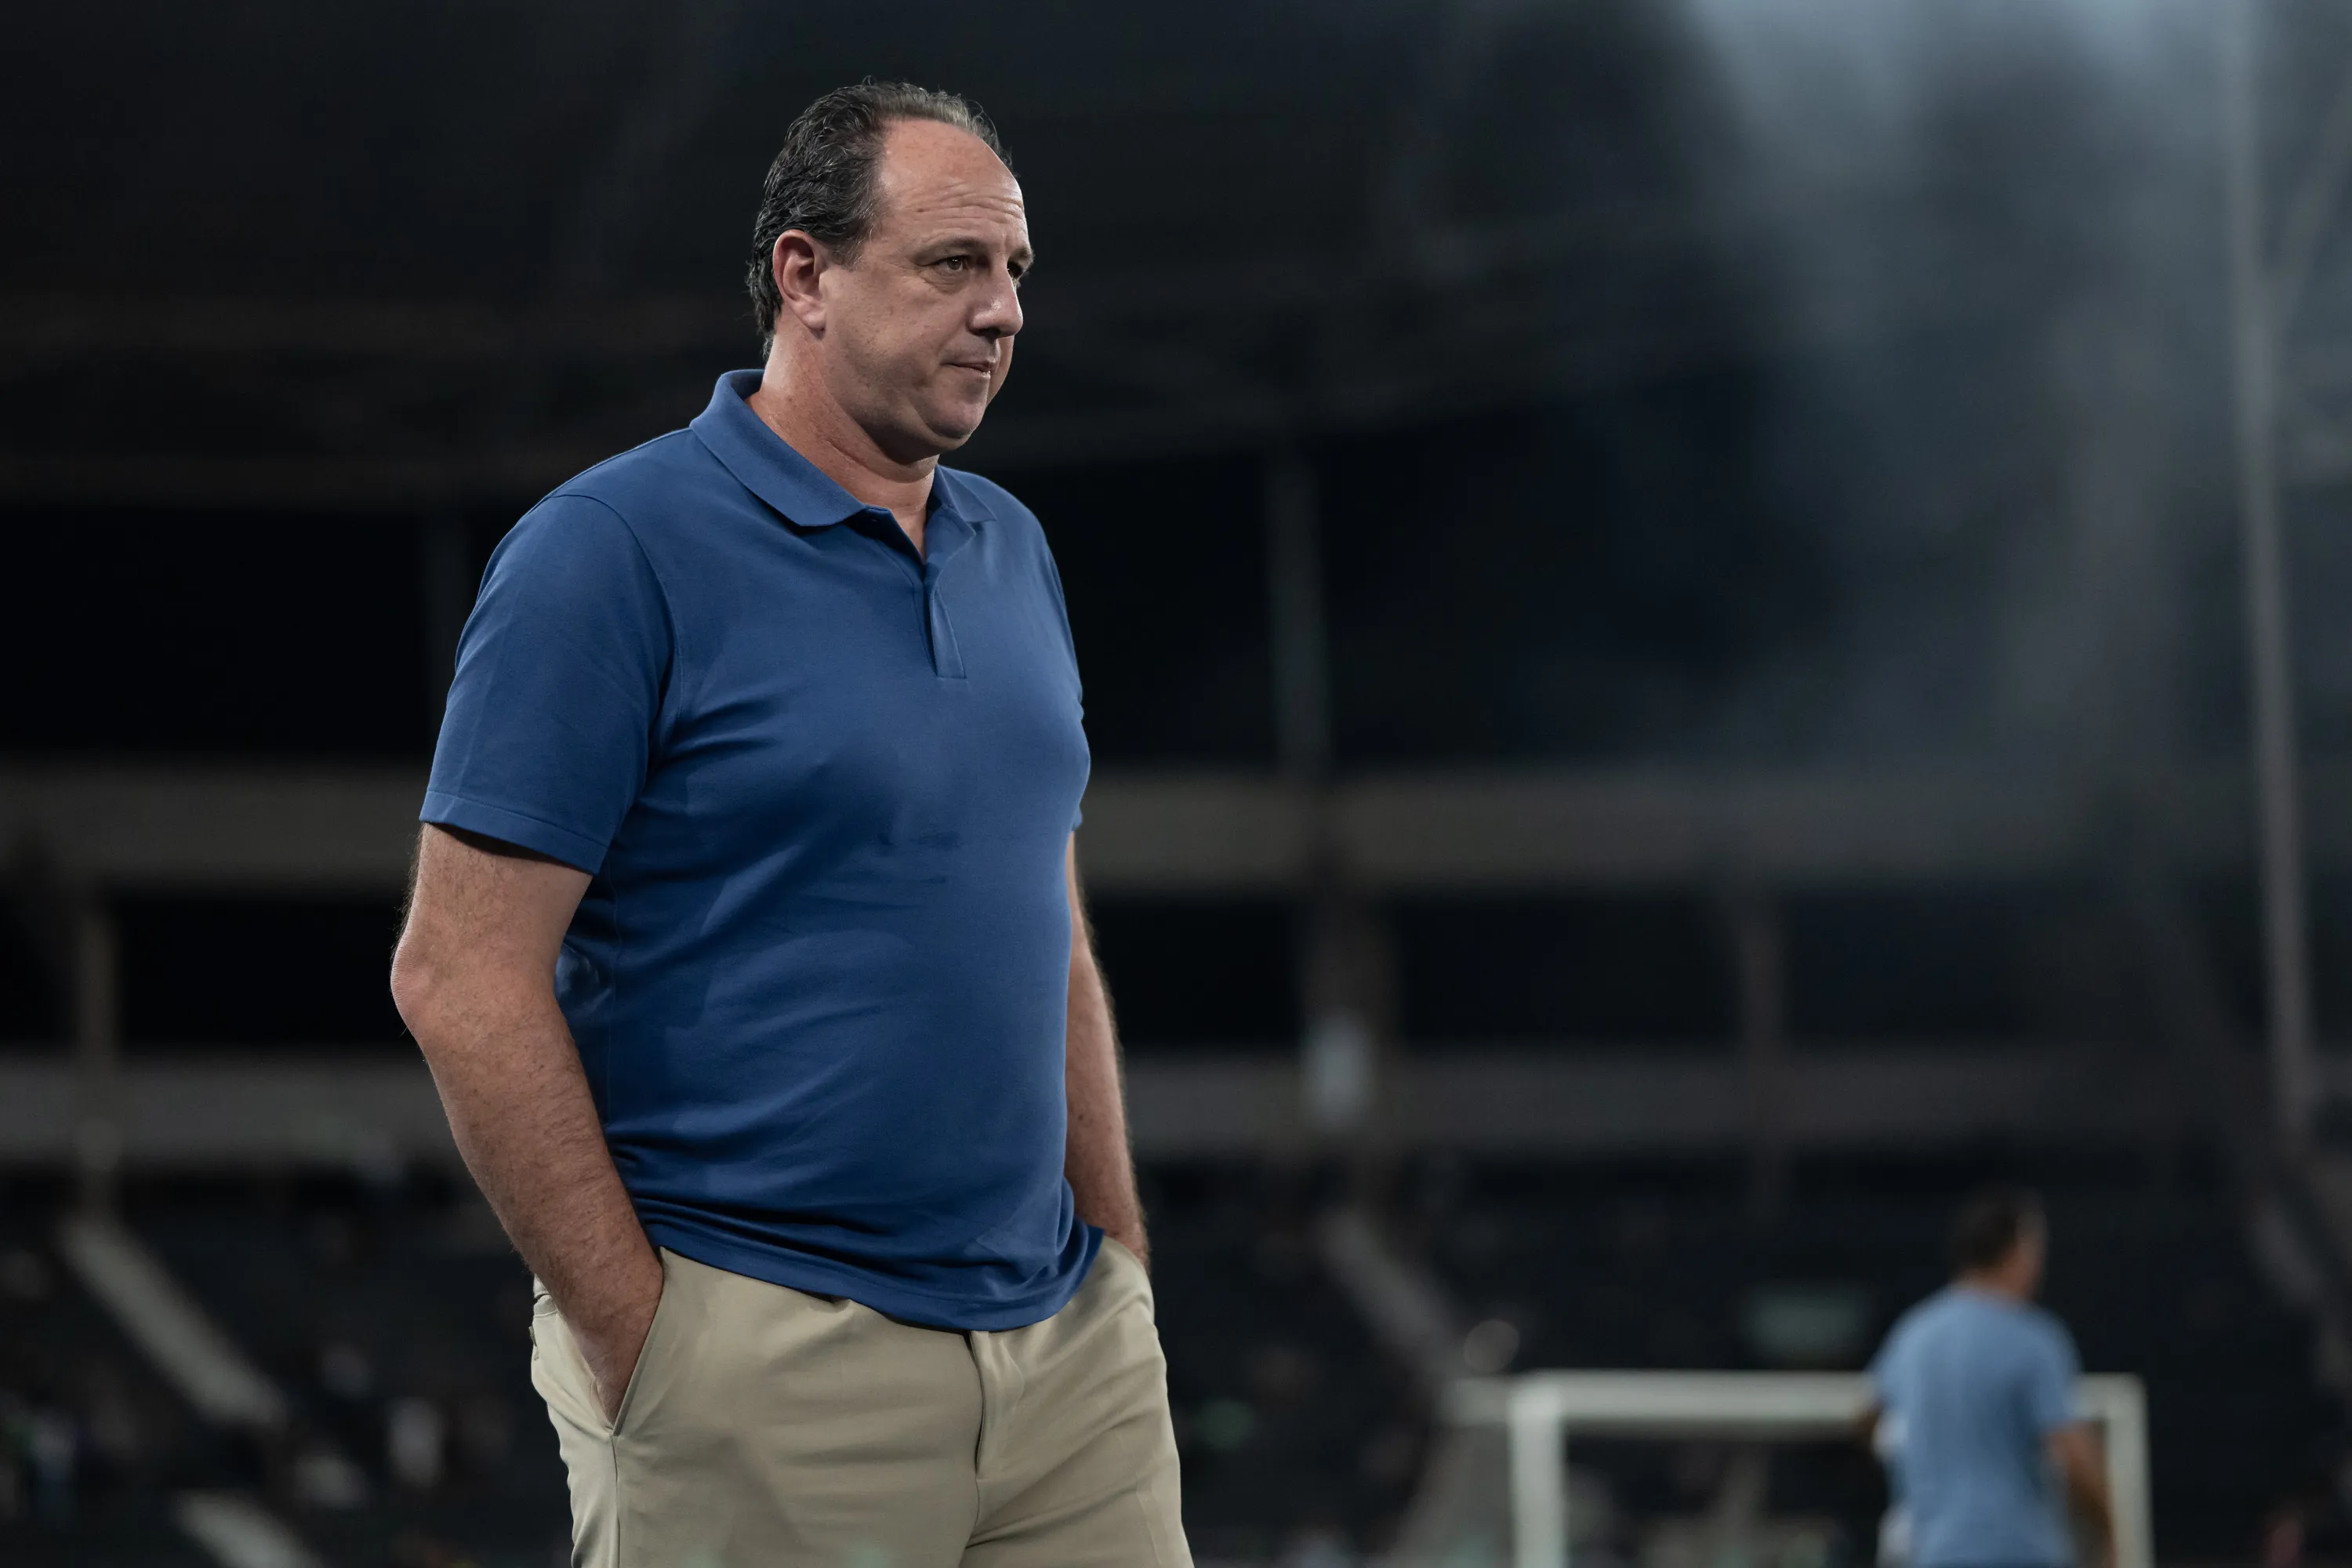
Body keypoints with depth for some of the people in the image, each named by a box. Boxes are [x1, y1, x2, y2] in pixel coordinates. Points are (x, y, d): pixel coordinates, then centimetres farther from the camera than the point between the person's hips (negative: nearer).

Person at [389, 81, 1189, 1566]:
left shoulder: (1014, 551, 13)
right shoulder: (614, 551, -9)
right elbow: (461, 976, -12)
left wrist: (1121, 1267, 14)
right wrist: (643, 1349, -13)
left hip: (1066, 1343, 6)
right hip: (760, 1363, -6)